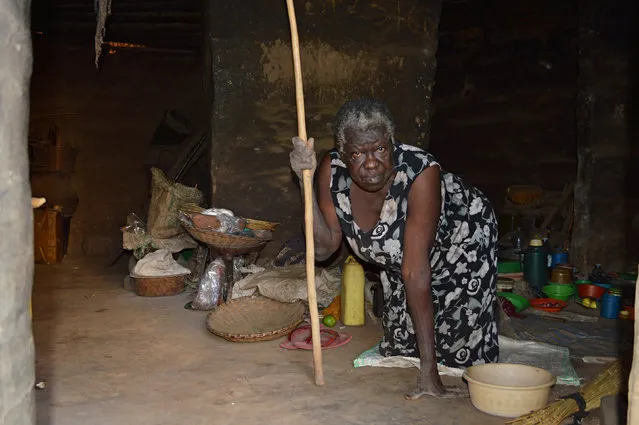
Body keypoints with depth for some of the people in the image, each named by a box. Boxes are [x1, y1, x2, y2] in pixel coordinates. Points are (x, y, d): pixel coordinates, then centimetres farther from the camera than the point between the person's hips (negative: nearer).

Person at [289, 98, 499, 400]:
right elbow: (324, 249, -24)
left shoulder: (421, 173, -42)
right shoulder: (332, 171, -28)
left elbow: (416, 272, -41)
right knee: (402, 339, 16)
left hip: (463, 238, -4)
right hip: (396, 255, 5)